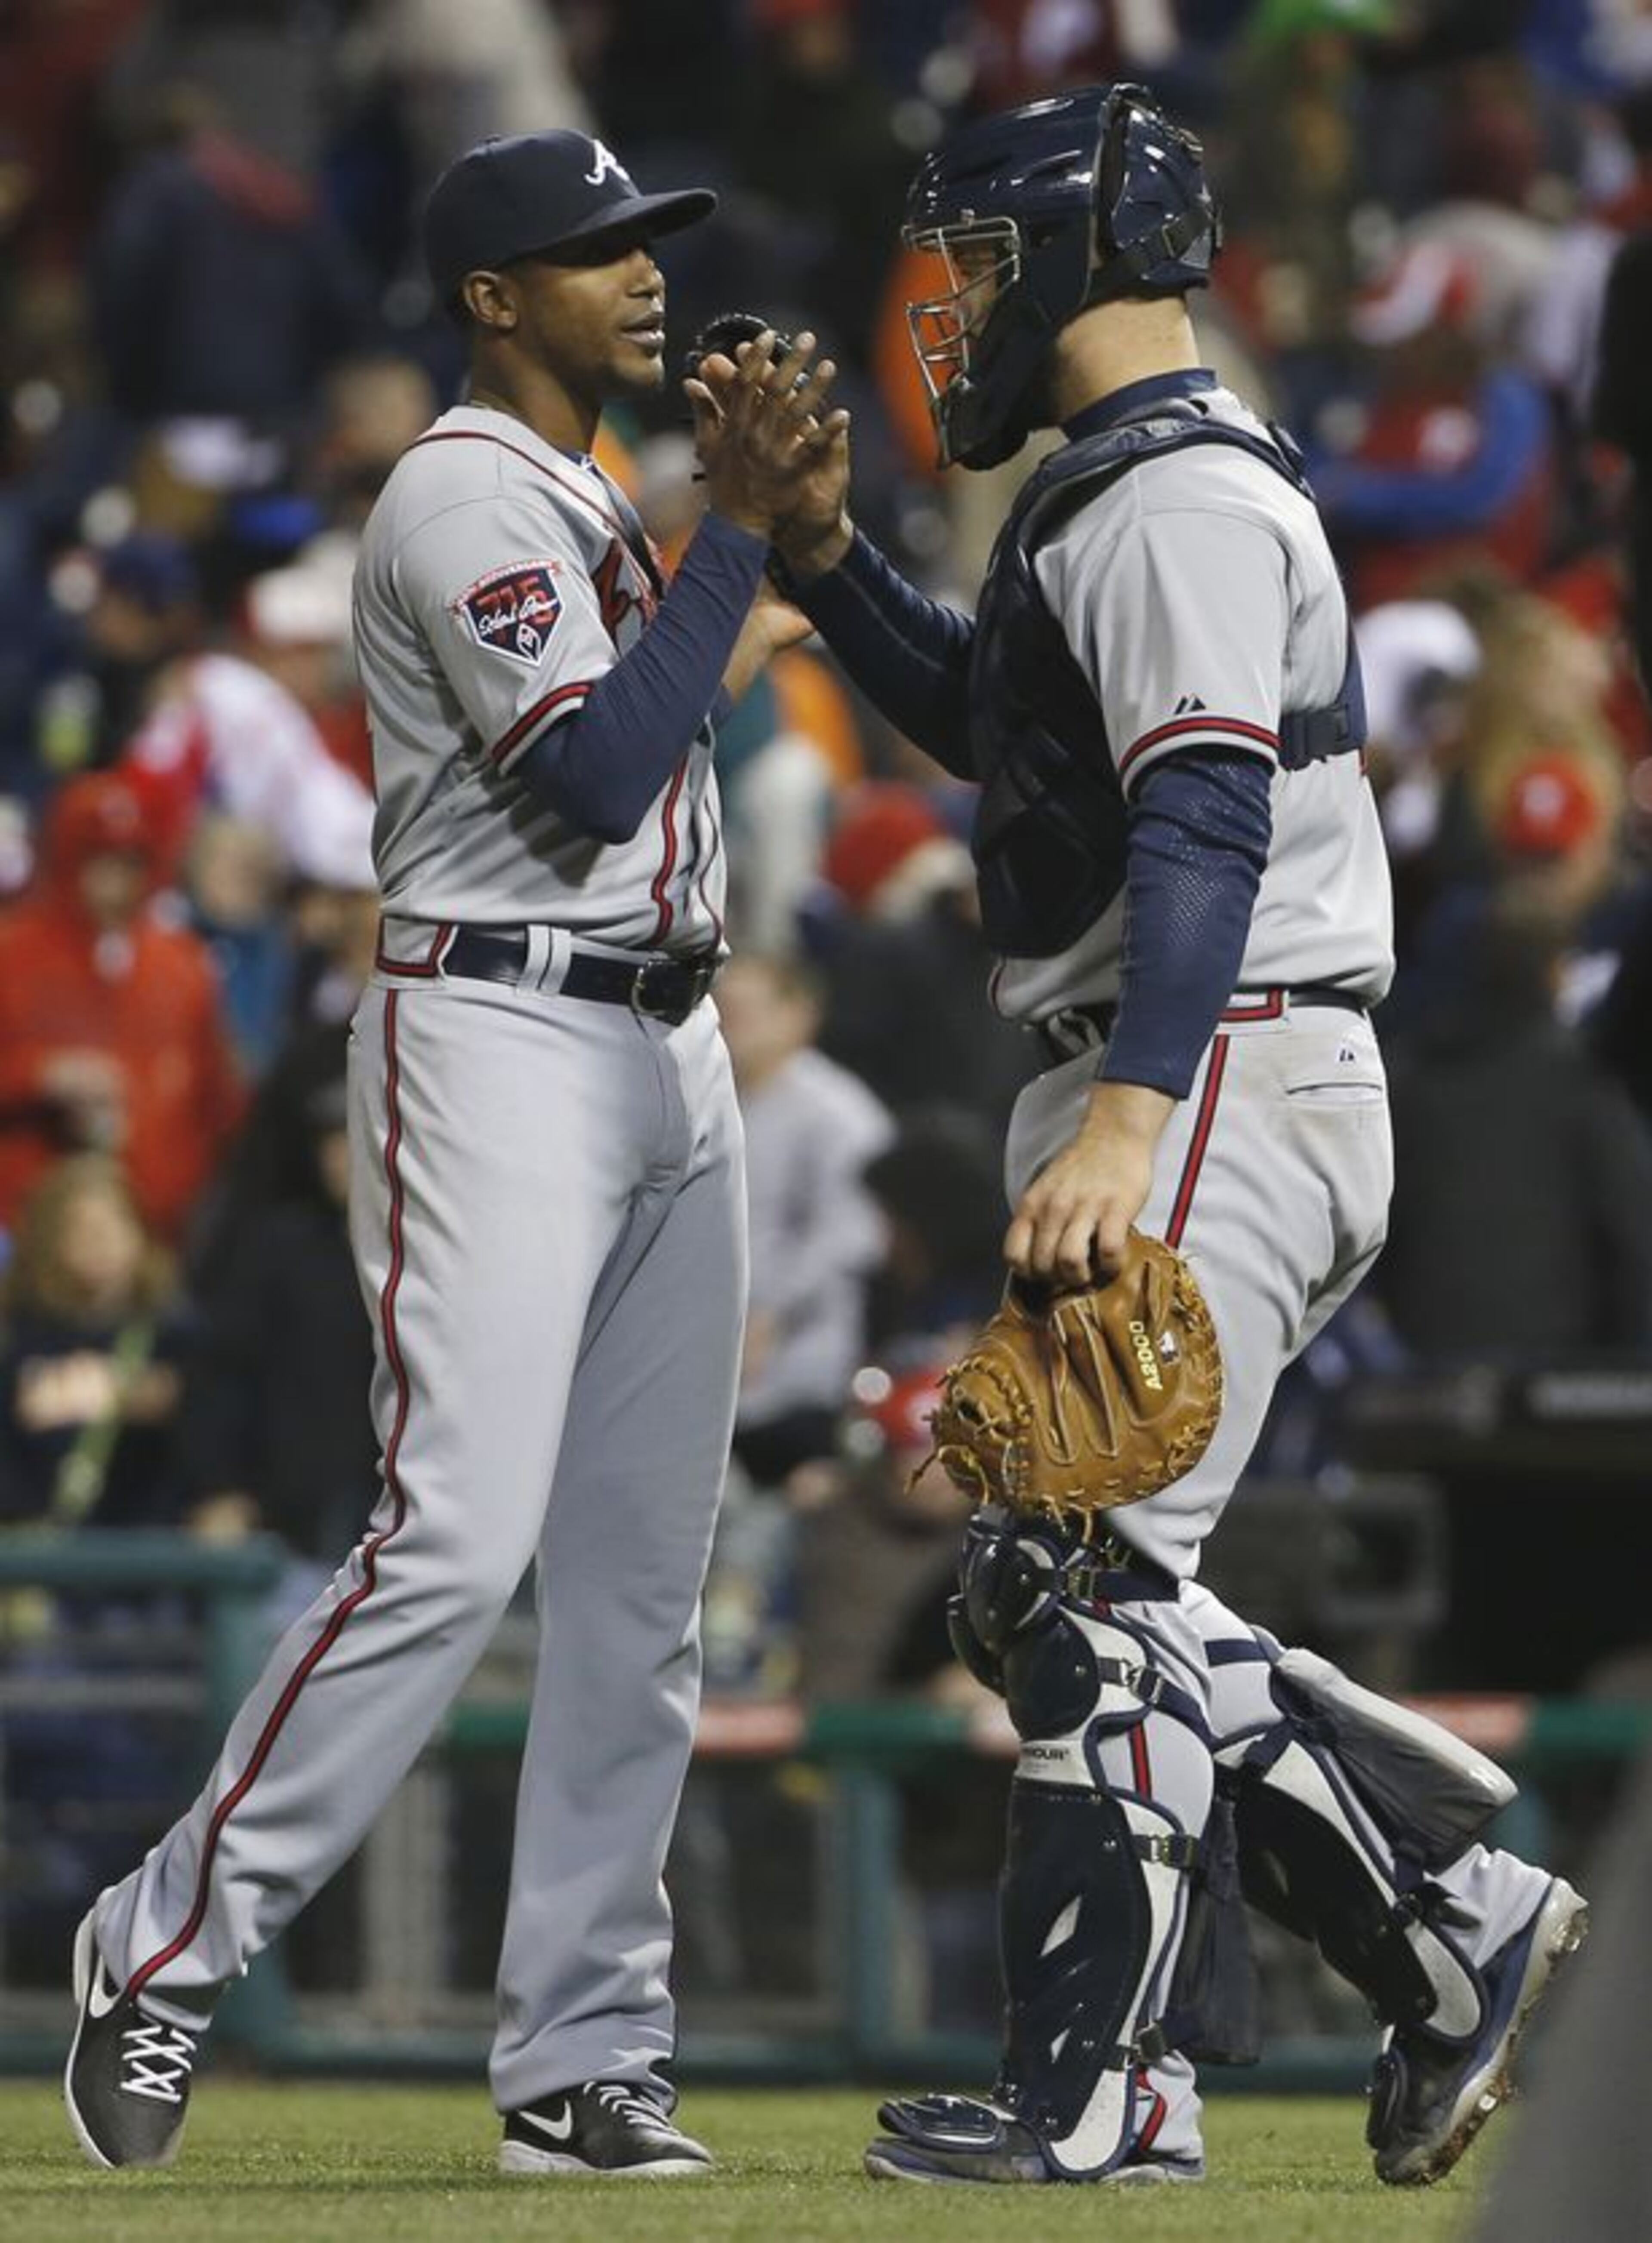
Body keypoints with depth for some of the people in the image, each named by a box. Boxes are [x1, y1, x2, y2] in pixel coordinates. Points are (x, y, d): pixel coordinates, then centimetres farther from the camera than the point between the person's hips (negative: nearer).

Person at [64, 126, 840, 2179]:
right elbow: (595, 778, -20)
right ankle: (169, 1950, -7)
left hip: (667, 1058, 9)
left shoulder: (596, 511, 20)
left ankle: (579, 2063, 6)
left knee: (641, 1581, 5)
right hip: (496, 1033, -9)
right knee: (458, 1540, -17)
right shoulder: (465, 499, -10)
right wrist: (737, 528, -17)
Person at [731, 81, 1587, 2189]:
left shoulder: (1183, 496, -13)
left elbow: (1208, 817, -26)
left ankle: (1105, 2087, -9)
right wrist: (823, 551, 19)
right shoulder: (1106, 494, 21)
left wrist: (1126, 1117, -37)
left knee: (1088, 1577, -11)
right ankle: (1453, 1916, 12)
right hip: (1151, 1095, 11)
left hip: (1219, 1089, -11)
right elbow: (980, 715, 35)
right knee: (1048, 1588, 11)